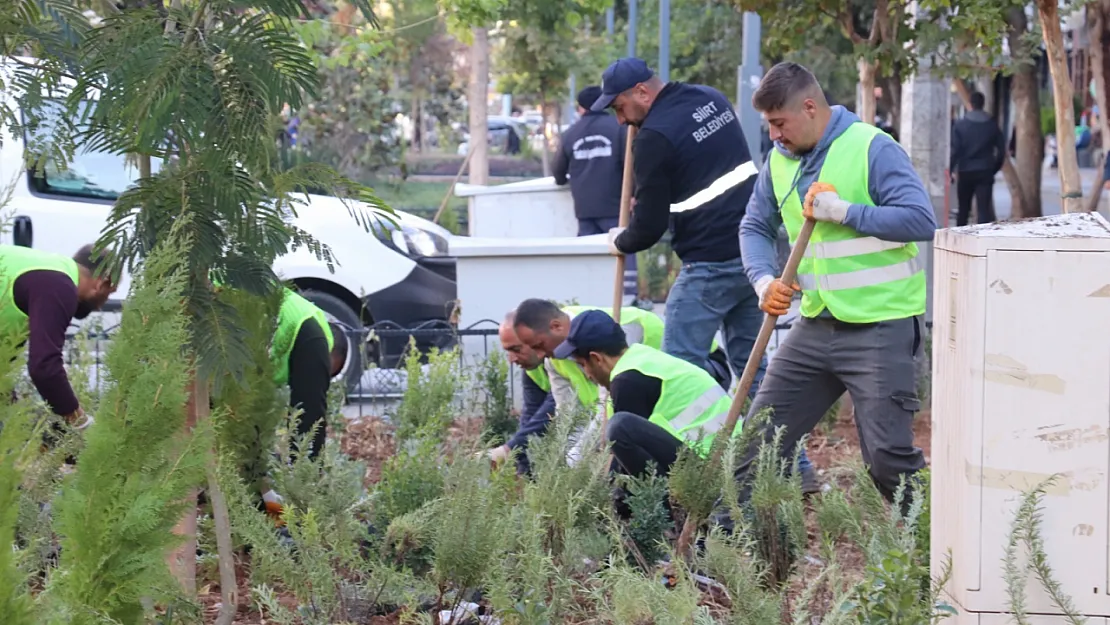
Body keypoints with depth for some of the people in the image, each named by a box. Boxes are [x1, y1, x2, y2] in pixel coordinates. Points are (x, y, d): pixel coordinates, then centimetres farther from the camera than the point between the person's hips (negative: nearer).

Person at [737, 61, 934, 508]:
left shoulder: (872, 149, -12)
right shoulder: (780, 159, 9)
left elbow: (921, 219, -21)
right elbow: (755, 226, 18)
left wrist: (841, 211, -21)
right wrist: (765, 280, -2)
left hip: (879, 327, -7)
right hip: (815, 326, 7)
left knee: (888, 455, -8)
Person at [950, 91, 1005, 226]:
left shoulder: (960, 125, -3)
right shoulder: (992, 125, 3)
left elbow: (955, 150, -7)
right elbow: (1001, 150, 3)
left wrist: (951, 170, 1)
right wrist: (994, 169, 13)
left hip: (965, 172, 0)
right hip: (985, 172, 0)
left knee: (963, 209, 12)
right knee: (984, 208, -5)